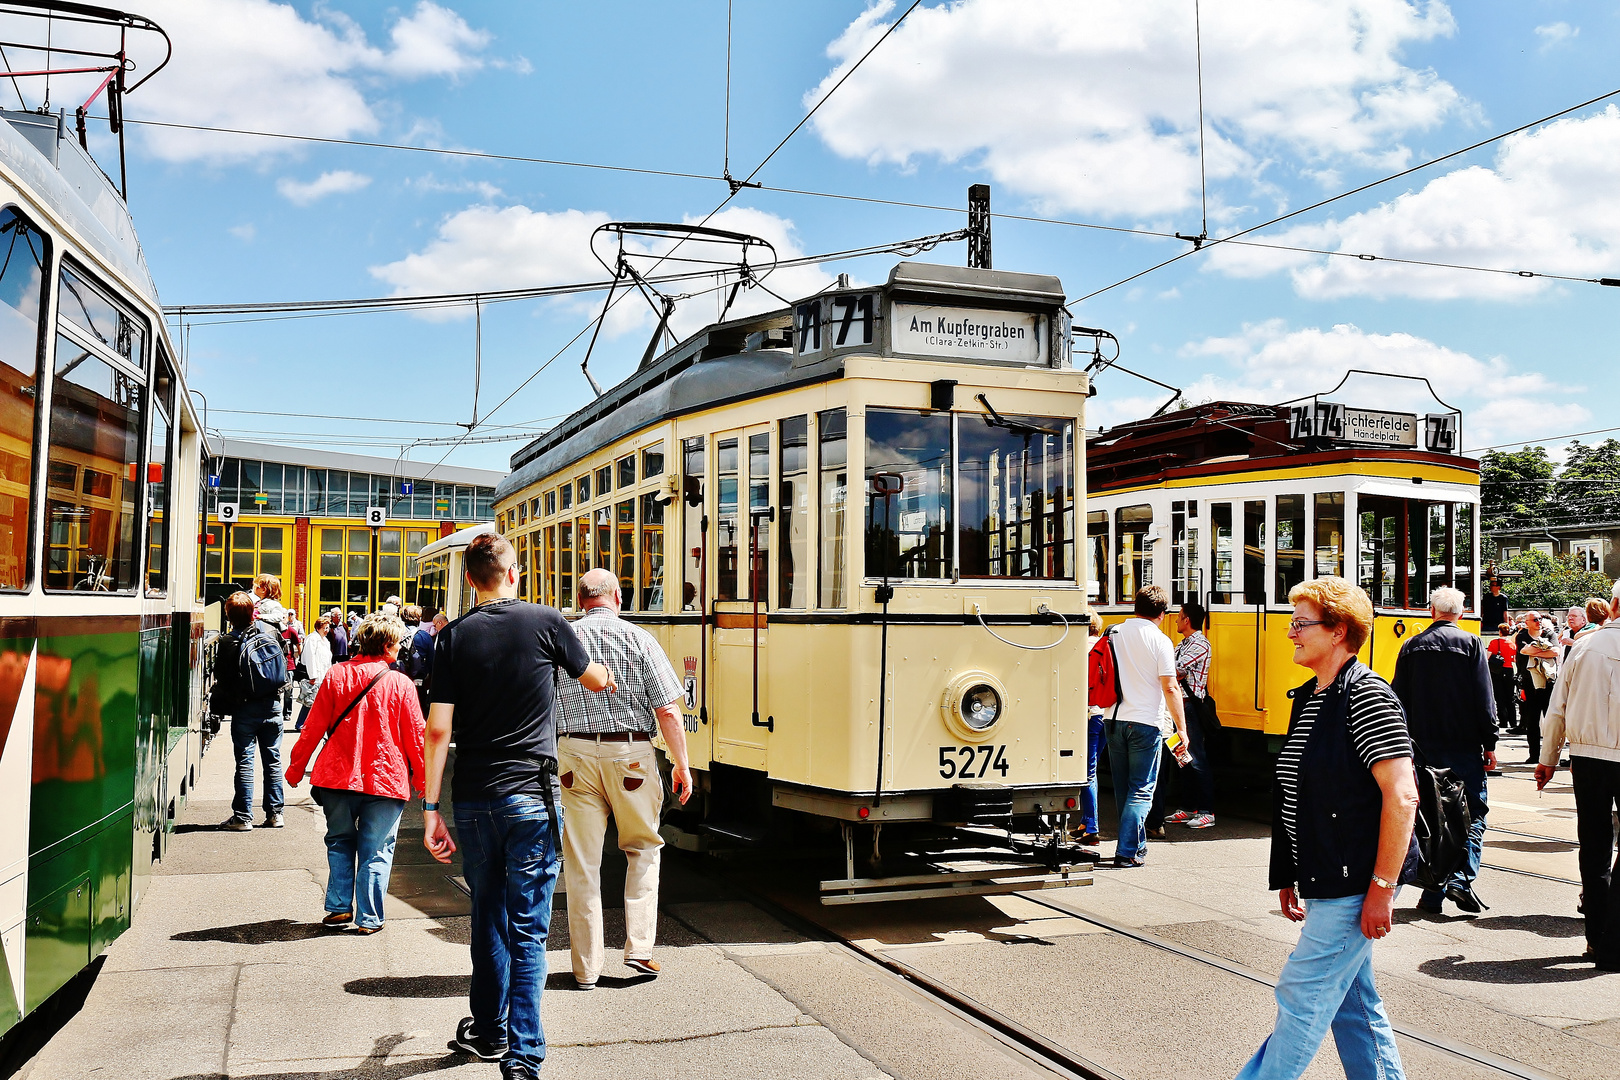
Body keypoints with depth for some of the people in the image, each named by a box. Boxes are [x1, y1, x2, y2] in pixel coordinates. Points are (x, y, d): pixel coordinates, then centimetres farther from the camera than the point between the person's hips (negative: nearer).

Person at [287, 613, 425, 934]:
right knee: (376, 851, 6)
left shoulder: (336, 676, -2)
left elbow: (314, 727, 3)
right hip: (385, 779, -2)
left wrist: (296, 767, 14)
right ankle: (368, 918, 8)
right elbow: (415, 736, -2)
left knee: (340, 843, 19)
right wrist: (421, 779, 10)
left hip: (339, 775, 2)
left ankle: (340, 907, 18)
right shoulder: (401, 684, -8)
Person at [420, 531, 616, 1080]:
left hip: (473, 801, 3)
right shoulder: (546, 623, -3)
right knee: (528, 929, 1)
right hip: (531, 796, -2)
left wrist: (431, 808, 2)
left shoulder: (453, 637, 1)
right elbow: (597, 680, 14)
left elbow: (439, 730, -4)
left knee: (488, 918, 19)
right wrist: (609, 675, 38)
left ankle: (489, 1031, 34)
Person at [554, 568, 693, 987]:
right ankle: (639, 947, 11)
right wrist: (681, 764, 4)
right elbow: (668, 711, -5)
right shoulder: (639, 640, -3)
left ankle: (586, 968, 14)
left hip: (575, 753, 2)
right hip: (631, 754, -1)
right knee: (642, 849, 18)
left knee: (581, 861, 7)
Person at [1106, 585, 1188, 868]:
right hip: (1146, 722, -5)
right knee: (1141, 790, 2)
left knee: (1122, 788, 15)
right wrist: (1181, 728, -5)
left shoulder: (1113, 635, 6)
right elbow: (1170, 688, -10)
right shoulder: (1159, 640, -8)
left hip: (1114, 720, 5)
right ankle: (1127, 852, -4)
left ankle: (1137, 844, 26)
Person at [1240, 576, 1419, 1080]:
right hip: (1324, 883, 9)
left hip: (1354, 885, -9)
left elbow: (1401, 796, -21)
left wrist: (1382, 888, -21)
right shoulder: (1307, 697, 13)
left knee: (1302, 996, -3)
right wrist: (1290, 876, 18)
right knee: (1353, 1002, 15)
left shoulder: (1366, 695, -15)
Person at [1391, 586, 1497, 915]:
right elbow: (1485, 701, -6)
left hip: (1423, 747, 3)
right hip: (1464, 747, -3)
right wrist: (1490, 744, 0)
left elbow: (1398, 700, 7)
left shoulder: (1411, 647, 5)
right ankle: (1461, 878, -11)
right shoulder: (1471, 644, -4)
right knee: (1473, 814, 6)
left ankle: (1432, 893, 8)